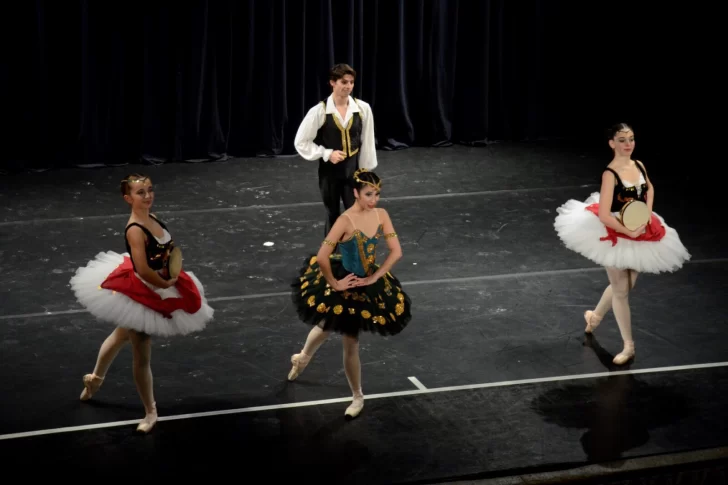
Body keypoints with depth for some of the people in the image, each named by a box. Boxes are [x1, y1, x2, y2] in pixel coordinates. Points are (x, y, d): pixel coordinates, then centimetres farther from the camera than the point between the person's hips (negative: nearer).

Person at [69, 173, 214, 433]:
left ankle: (95, 378, 54)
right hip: (139, 294, -9)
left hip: (156, 290, 9)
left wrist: (173, 277, -8)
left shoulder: (153, 219, -3)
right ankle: (150, 411, 20)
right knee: (142, 357, 5)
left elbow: (171, 251, 9)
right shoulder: (135, 230, -29)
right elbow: (143, 270, -34)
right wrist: (165, 284, -18)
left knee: (121, 335, 30)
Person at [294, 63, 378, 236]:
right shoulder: (319, 111, -14)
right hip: (329, 171, -1)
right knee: (333, 216, 13)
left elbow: (367, 142, 0)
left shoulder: (363, 108, -8)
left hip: (353, 170, 1)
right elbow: (301, 142, -7)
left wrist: (366, 171, 1)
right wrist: (327, 154, -15)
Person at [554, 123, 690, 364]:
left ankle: (595, 315, 47)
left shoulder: (639, 165, -3)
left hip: (641, 234, 7)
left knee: (625, 286, 20)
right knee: (621, 290, 5)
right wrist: (630, 232, -21)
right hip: (614, 235, -7)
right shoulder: (610, 174, -23)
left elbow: (650, 189, 19)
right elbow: (603, 215, -27)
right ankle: (628, 346, 16)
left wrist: (648, 213, 2)